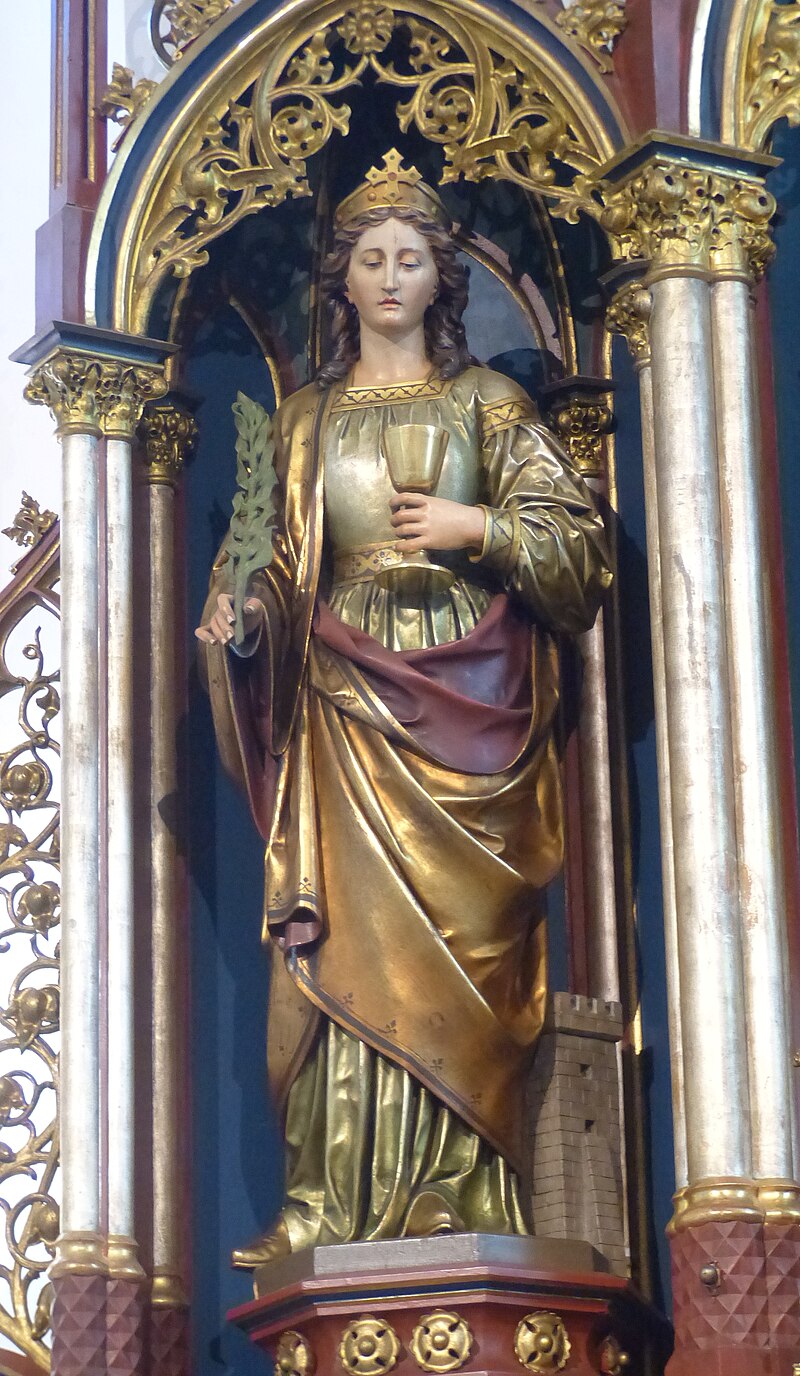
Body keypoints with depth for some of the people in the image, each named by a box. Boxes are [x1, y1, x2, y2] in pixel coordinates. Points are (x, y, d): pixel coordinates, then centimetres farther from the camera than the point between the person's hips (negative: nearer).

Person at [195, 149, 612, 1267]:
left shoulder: (487, 401, 13)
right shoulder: (307, 417, 18)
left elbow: (574, 537, 7)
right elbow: (281, 570, 14)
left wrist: (475, 525, -9)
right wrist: (237, 617, -7)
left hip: (464, 696, -1)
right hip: (346, 696, 1)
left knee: (457, 935, -9)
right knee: (352, 932, -10)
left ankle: (454, 1197, -11)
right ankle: (335, 1199, -15)